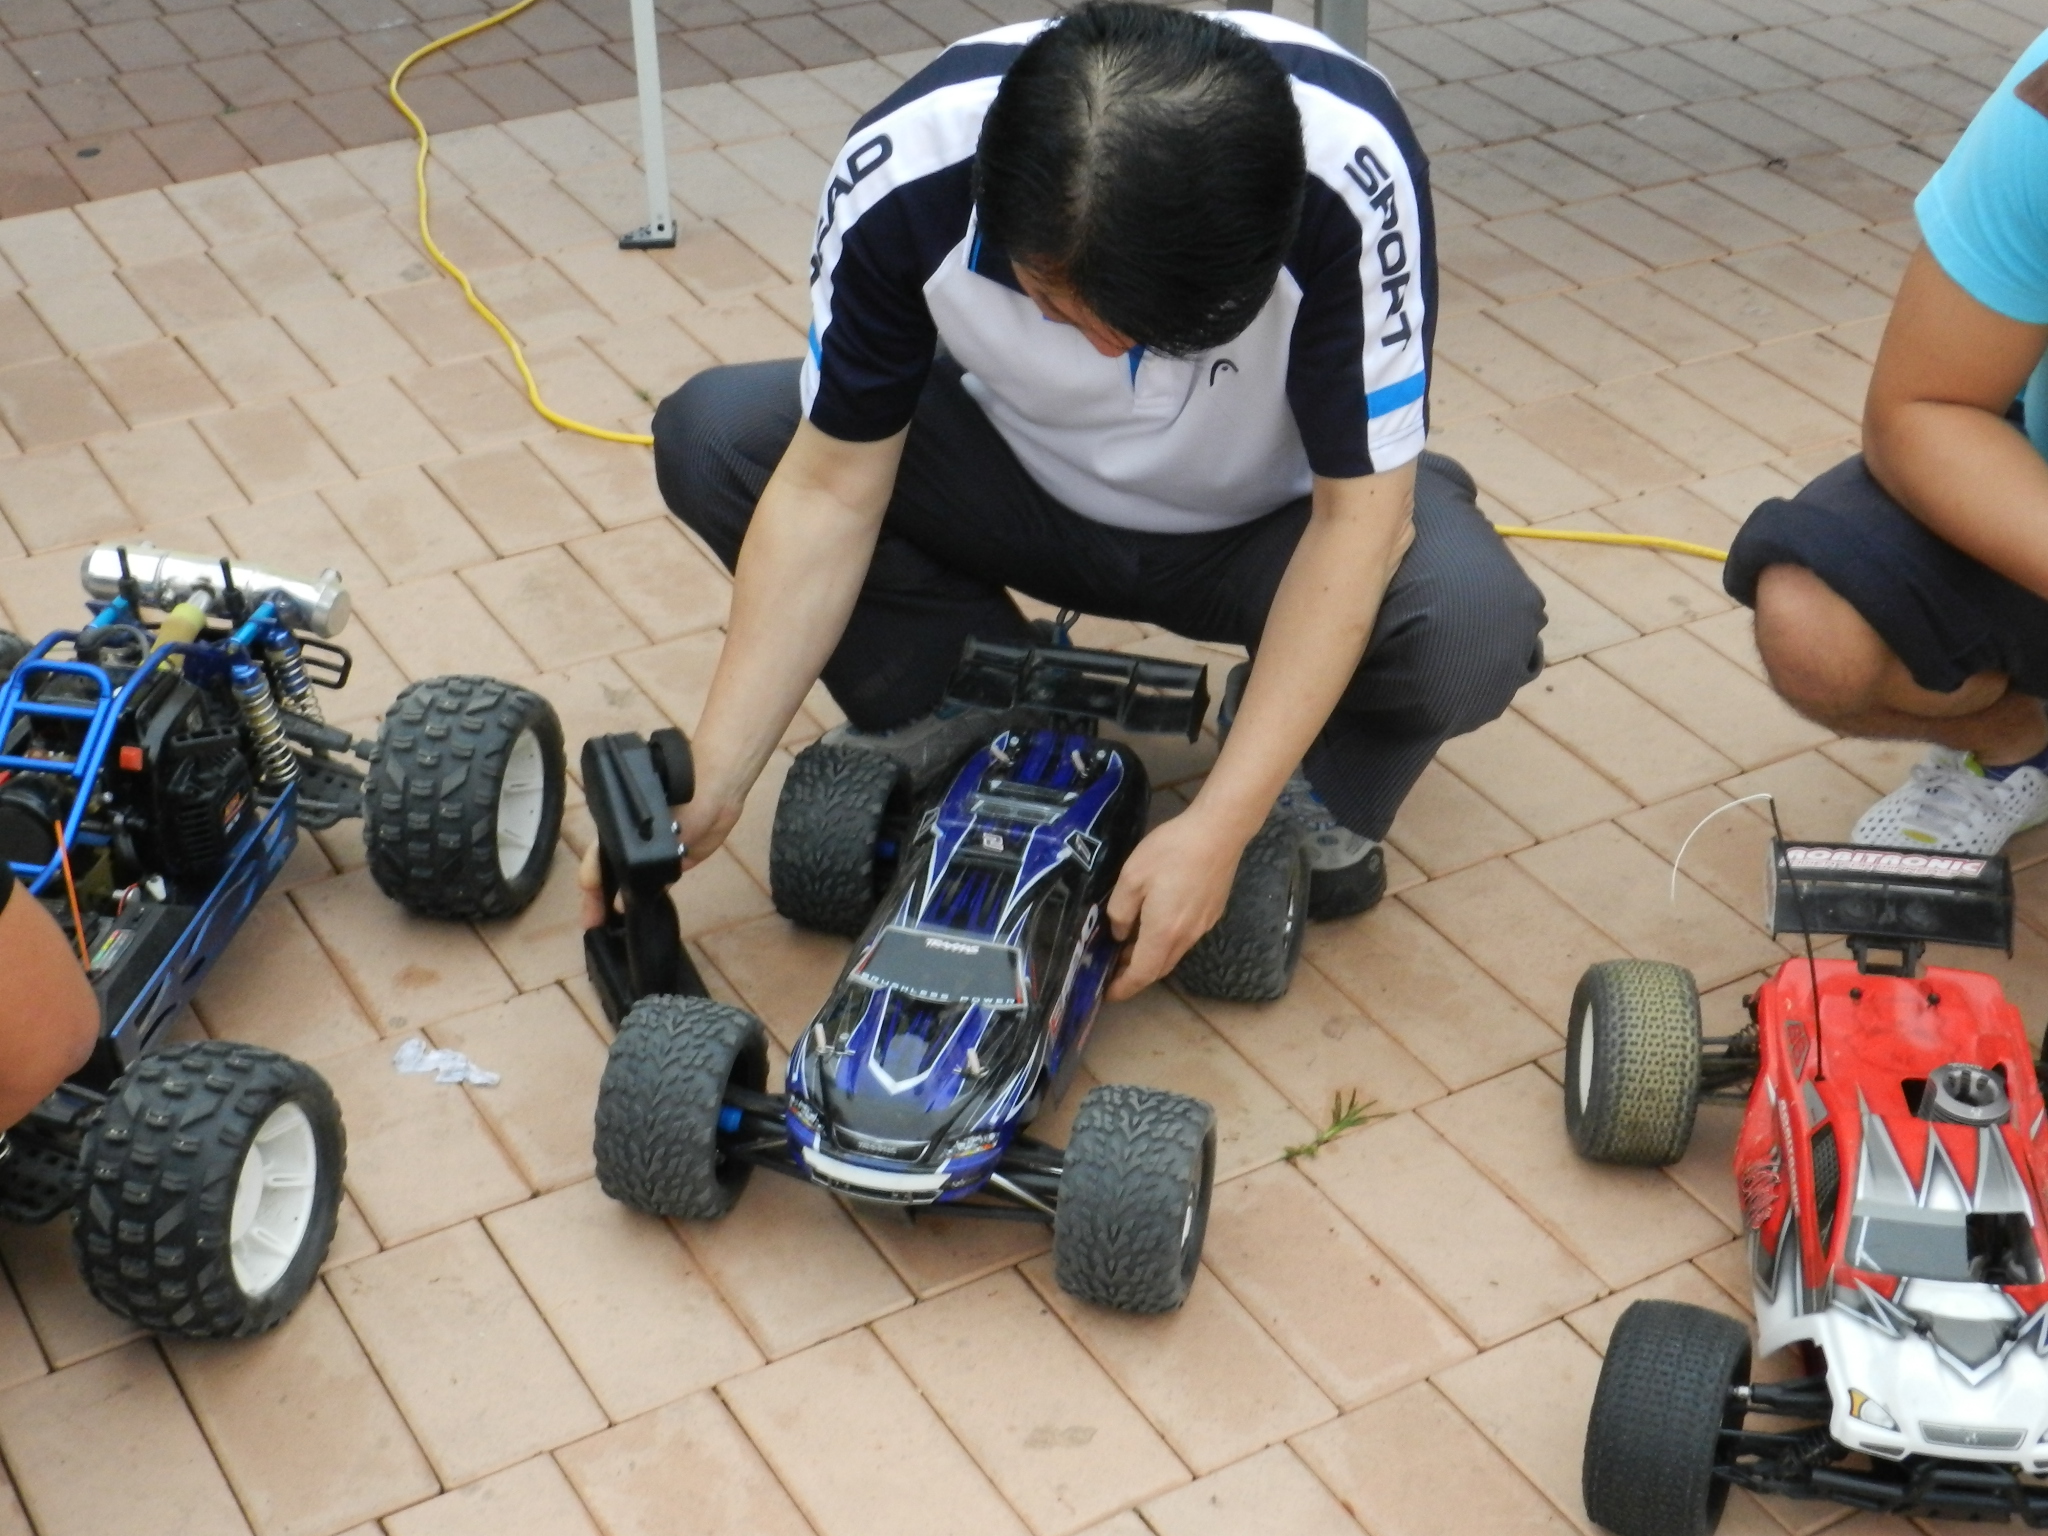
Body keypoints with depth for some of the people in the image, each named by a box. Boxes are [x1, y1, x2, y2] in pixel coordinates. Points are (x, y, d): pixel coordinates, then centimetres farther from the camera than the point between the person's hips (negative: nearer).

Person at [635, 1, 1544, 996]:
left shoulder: (1349, 170, -35)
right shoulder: (901, 175, -30)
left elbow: (1357, 515, -28)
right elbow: (831, 489, -20)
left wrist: (1216, 827, -35)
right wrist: (710, 785, -26)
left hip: (1267, 522, -2)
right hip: (1021, 487, 2)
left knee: (1474, 624, -33)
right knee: (711, 434, -20)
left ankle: (1316, 792, 1)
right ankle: (961, 718, 0)